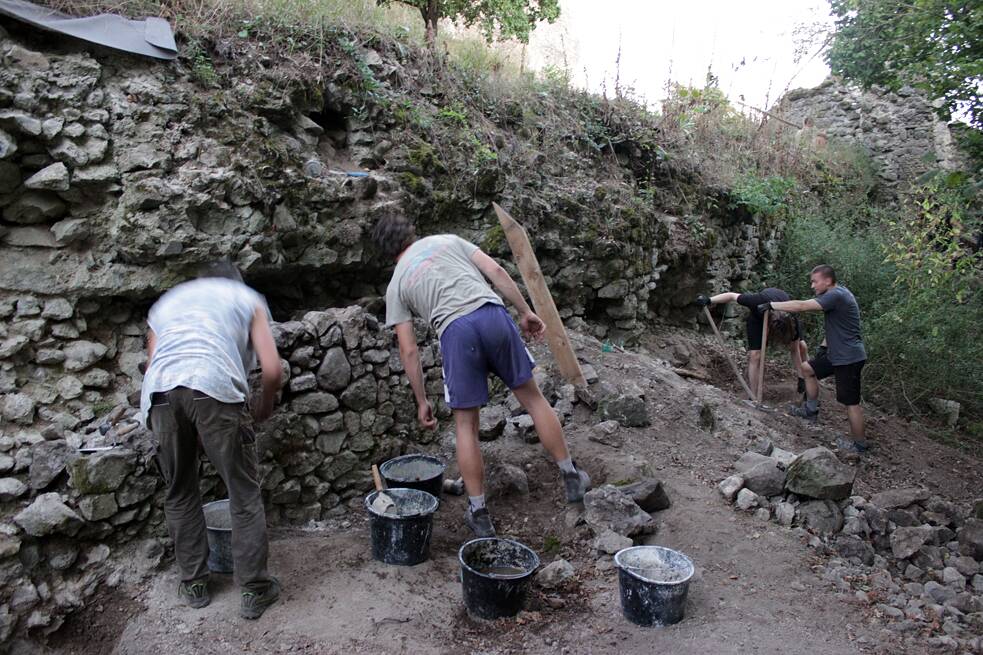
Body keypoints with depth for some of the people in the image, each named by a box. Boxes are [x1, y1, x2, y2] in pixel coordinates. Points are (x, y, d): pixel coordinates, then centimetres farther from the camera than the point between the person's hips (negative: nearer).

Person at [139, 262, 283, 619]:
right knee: (244, 494, 8)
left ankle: (193, 583, 31)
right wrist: (265, 404, 32)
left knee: (179, 494, 21)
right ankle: (253, 590, 14)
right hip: (215, 388, -3)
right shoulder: (248, 298, 26)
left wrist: (191, 431, 36)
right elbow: (271, 369, 12)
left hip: (160, 391, 4)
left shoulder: (166, 302, 36)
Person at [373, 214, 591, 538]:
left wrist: (421, 401, 20)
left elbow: (409, 350, 14)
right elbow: (496, 271, 11)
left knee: (466, 424, 12)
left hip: (455, 331, -2)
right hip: (493, 314, 2)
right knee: (532, 397, 17)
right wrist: (526, 312, 15)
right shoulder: (448, 240, 26)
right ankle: (571, 477, 27)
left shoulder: (396, 285, 21)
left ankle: (479, 513, 18)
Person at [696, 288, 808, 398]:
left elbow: (795, 351, -24)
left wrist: (801, 378, -20)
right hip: (758, 315, -1)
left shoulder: (793, 320, -38)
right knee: (755, 354, -16)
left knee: (800, 346, -7)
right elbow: (732, 295, -28)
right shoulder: (759, 303, -46)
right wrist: (709, 300, -34)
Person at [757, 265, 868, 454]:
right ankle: (811, 409, 28)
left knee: (851, 402, 0)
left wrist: (771, 305, -21)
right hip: (837, 353, 10)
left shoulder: (836, 295, -21)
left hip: (848, 358, -10)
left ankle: (859, 444, 13)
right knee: (808, 368, 18)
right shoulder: (835, 295, 10)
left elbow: (801, 306, -26)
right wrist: (825, 346, 17)